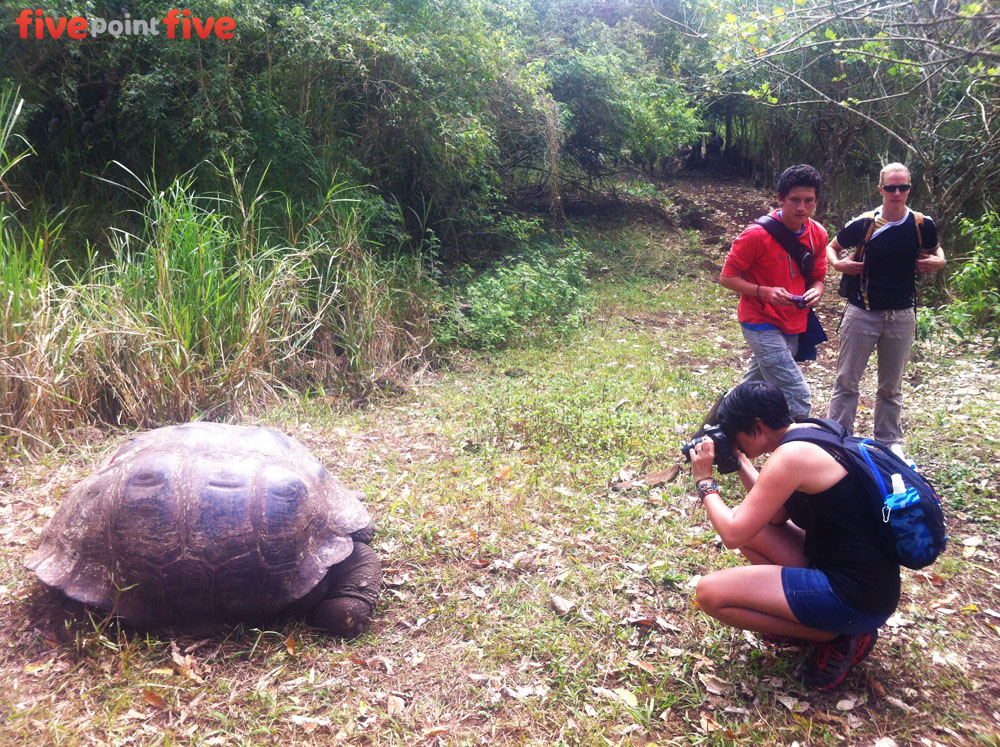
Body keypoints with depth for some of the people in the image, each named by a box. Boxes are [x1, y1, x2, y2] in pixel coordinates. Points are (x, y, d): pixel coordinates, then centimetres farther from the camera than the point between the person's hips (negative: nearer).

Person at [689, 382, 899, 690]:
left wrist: (705, 483, -5)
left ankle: (838, 636, -1)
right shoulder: (814, 433, 8)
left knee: (710, 592, -11)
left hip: (855, 597, -10)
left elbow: (733, 535, -19)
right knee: (749, 519, 14)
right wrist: (740, 463, 12)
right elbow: (774, 515, 17)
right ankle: (803, 617, 12)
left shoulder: (790, 456, -21)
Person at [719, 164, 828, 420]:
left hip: (793, 326, 7)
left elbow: (818, 278, 12)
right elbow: (727, 277, -11)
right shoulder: (757, 234, -17)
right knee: (799, 400, -15)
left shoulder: (818, 234, 1)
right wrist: (765, 291, -26)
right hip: (762, 324, -7)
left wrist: (816, 291, -12)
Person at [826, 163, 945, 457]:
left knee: (892, 386, 13)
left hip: (901, 316, 2)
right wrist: (837, 263, -13)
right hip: (862, 313, -2)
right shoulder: (863, 224, -8)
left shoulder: (922, 225, -2)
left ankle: (890, 441, 27)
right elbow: (832, 247, 7)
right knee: (846, 380, 2)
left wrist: (937, 261, -4)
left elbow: (936, 250, 18)